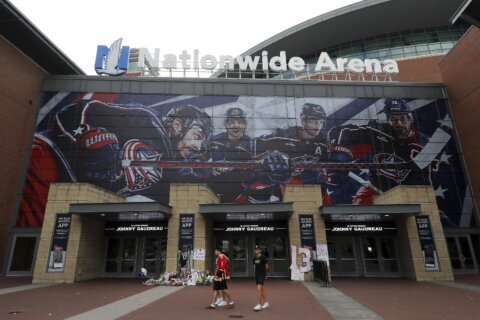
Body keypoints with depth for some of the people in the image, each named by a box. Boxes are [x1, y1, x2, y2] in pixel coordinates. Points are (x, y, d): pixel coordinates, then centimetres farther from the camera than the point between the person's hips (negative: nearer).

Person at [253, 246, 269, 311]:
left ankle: (259, 305, -9)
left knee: (259, 289, -14)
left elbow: (267, 266, -3)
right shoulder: (254, 258, 6)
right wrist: (257, 271, 11)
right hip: (257, 275, 7)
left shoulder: (263, 257, -11)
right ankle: (266, 303, 28)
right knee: (262, 289, 15)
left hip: (262, 275, -7)